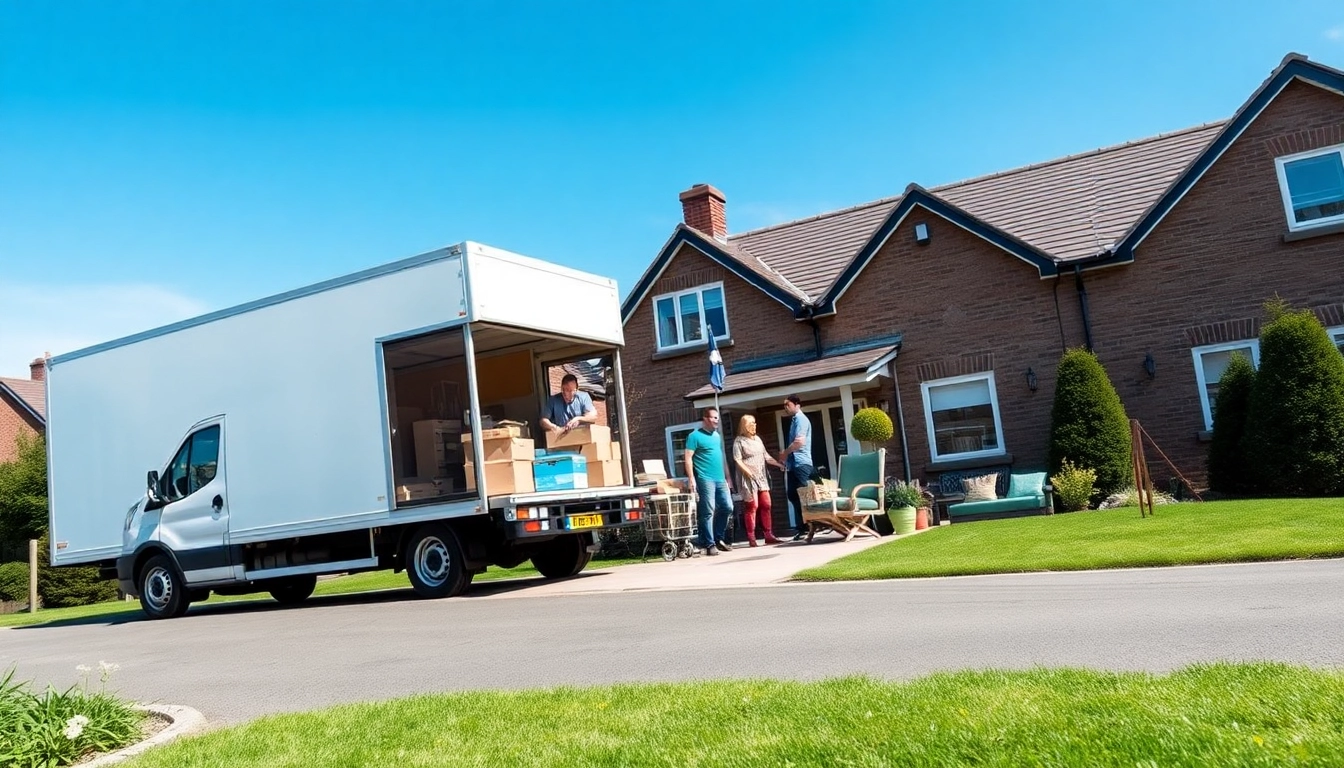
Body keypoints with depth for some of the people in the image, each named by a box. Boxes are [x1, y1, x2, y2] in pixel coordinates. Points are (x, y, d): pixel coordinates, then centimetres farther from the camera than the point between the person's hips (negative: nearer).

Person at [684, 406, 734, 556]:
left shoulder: (717, 436, 18)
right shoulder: (695, 436, -5)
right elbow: (688, 458, -9)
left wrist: (727, 477, 21)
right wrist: (692, 479, -16)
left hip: (720, 479, 8)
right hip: (705, 479, -7)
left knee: (727, 507, 7)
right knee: (708, 512, -7)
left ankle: (718, 538, 22)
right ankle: (710, 544, -1)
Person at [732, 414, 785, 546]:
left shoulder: (757, 439, 16)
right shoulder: (739, 441, -5)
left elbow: (766, 456, 19)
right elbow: (738, 460, -11)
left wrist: (780, 465, 13)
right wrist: (749, 472, -20)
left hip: (762, 477, 7)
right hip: (749, 478, -7)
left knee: (766, 505, 4)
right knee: (752, 506, -8)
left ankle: (769, 535, 8)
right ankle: (751, 538, -5)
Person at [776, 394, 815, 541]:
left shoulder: (801, 419, -9)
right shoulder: (794, 420, 20)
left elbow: (800, 442, -21)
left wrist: (784, 453, -9)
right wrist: (785, 456, 9)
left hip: (801, 463, -10)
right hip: (794, 464, 10)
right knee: (792, 495, 10)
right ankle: (802, 526, 16)